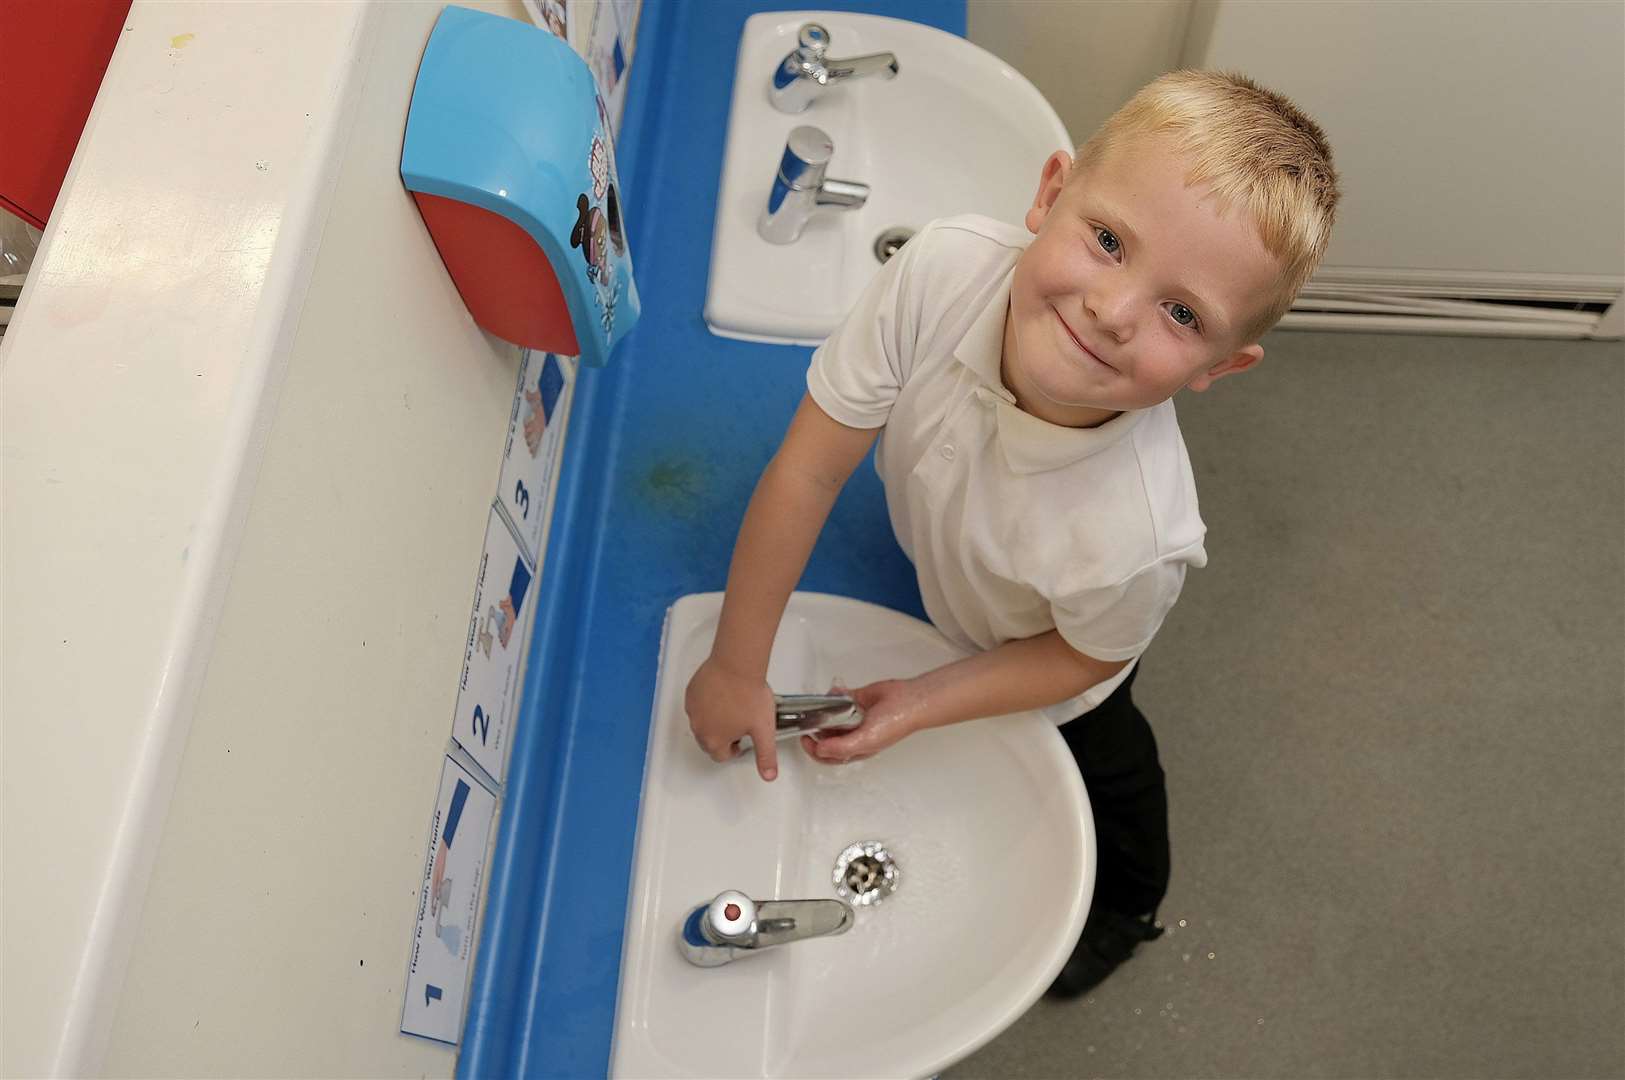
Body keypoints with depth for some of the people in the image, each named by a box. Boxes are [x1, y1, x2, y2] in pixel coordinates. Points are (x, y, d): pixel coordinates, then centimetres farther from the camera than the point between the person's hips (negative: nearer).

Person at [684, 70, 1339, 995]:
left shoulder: (1138, 540, -48)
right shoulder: (943, 271, -42)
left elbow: (1081, 657, -22)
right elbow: (809, 470, -31)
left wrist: (919, 706, -22)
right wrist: (737, 666, -23)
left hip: (1039, 654, -2)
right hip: (939, 565, 3)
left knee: (1101, 762, 30)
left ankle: (1127, 906, 64)